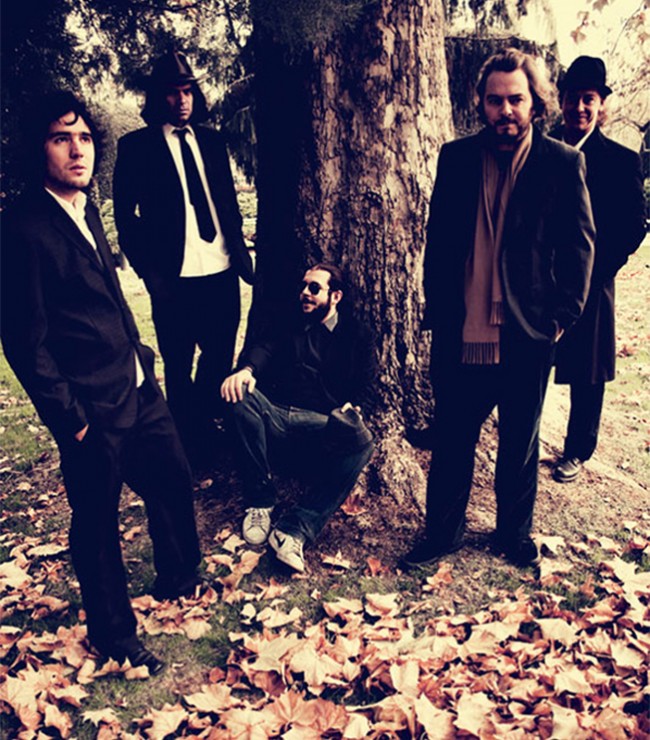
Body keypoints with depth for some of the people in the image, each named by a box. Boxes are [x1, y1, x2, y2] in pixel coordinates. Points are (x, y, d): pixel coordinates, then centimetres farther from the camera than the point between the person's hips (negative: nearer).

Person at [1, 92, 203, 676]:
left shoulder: (86, 210, 9)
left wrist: (141, 355, 10)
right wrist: (70, 416, -15)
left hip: (138, 388, 8)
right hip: (93, 408, -8)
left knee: (173, 478, 21)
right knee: (97, 521, 10)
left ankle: (178, 580, 47)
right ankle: (114, 634, 33)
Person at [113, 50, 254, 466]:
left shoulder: (212, 140, 13)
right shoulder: (136, 146, -1)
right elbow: (125, 215, -2)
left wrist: (241, 253, 8)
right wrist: (149, 272, -9)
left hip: (222, 274, 4)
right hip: (176, 279, -4)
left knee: (220, 358, 15)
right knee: (179, 368, 8)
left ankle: (208, 425, 38)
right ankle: (191, 444, 26)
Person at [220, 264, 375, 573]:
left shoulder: (357, 336, 17)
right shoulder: (290, 325, 24)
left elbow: (365, 388, 8)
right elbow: (264, 349, 4)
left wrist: (351, 409, -16)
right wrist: (246, 369, -20)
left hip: (321, 425, -2)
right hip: (275, 416, 2)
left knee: (361, 442, -34)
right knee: (239, 393, -29)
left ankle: (294, 529, -35)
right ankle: (260, 501, -21)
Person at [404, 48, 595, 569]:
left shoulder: (563, 163, -2)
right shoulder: (456, 158, 3)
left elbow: (580, 245, 1)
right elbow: (438, 240, 7)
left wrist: (564, 315, -4)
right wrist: (437, 312, 4)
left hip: (527, 336, -1)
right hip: (461, 334, 1)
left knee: (520, 445, 15)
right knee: (452, 441, 11)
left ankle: (515, 533, 36)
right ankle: (442, 533, 30)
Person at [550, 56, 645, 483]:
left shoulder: (622, 161, 0)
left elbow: (633, 227, -1)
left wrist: (598, 270, -10)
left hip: (589, 287, -1)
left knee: (587, 376, 10)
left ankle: (577, 452, 28)